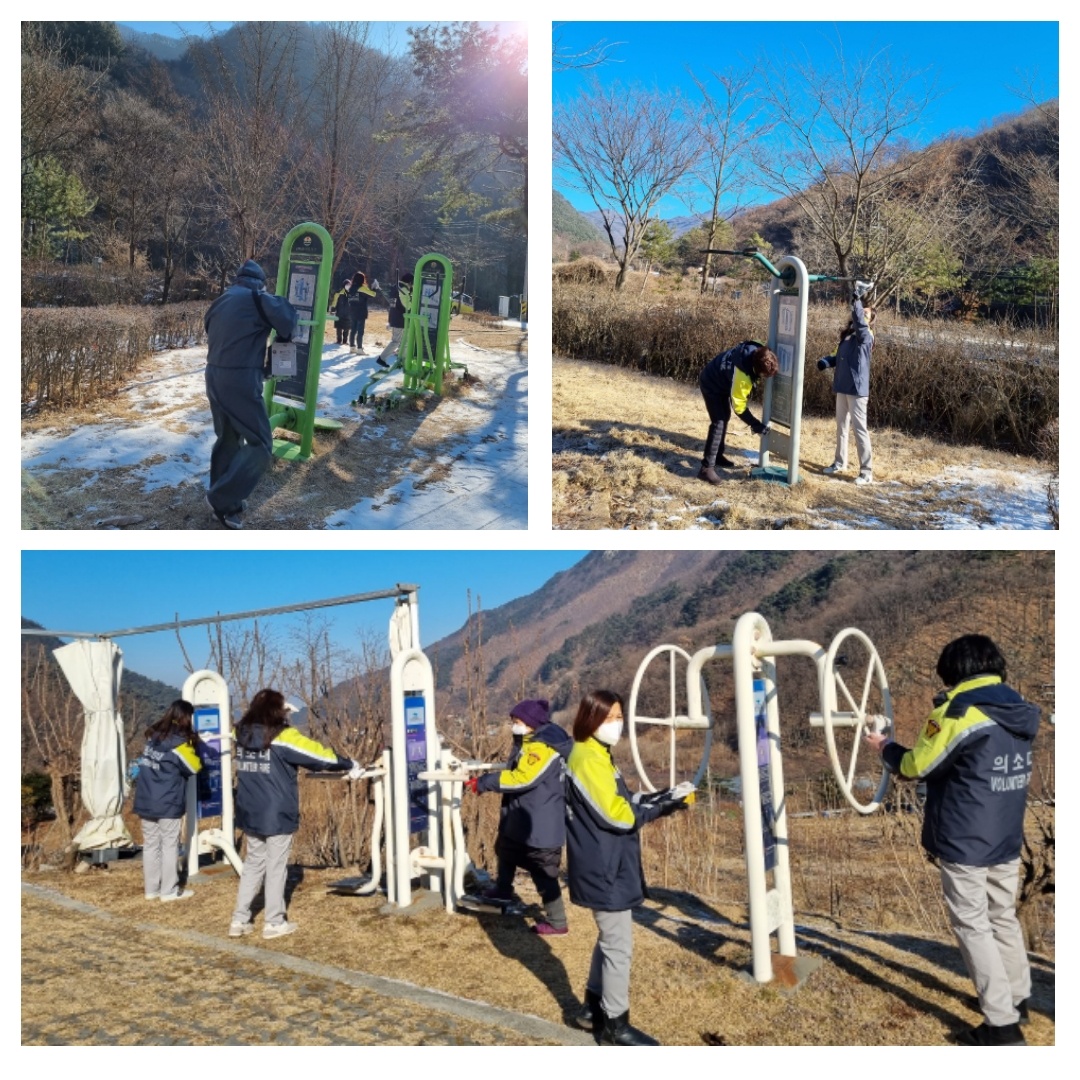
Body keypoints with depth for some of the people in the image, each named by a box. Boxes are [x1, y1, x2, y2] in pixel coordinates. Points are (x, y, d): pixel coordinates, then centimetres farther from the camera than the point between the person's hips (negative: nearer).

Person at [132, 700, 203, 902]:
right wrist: (193, 746, 9)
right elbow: (194, 767, -5)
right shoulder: (179, 742, -13)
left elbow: (145, 763, 13)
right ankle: (169, 890, 8)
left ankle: (151, 889, 19)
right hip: (167, 804, -6)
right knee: (169, 846, 3)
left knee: (150, 845, 12)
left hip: (145, 801, 6)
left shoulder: (153, 735, 6)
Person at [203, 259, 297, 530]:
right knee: (260, 444, -3)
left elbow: (212, 333, 19)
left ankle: (222, 500, 24)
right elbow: (287, 319, -9)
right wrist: (282, 339, 11)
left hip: (214, 376, 8)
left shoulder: (220, 301, 16)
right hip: (240, 380, -8)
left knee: (228, 438, 19)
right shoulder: (257, 299, -5)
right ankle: (223, 499, -6)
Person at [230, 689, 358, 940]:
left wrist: (283, 712, 26)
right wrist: (349, 765, 1)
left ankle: (239, 920, 16)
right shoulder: (282, 737, -14)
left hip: (250, 814, 6)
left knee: (253, 864, 16)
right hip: (277, 814, -6)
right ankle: (274, 922, 12)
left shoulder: (244, 734, 2)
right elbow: (317, 753, -10)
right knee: (275, 867, 4)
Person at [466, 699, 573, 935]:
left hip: (541, 824, -11)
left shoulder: (543, 746, -25)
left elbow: (522, 779, -31)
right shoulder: (529, 742, 10)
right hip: (520, 819, 11)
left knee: (544, 874, -2)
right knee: (506, 851, 28)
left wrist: (484, 782, -26)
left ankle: (556, 922, 9)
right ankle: (501, 895, 48)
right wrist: (486, 781, 7)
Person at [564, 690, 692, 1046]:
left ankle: (593, 1008, 32)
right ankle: (616, 1025, 10)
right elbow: (616, 815, -21)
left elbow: (619, 802, 13)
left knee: (609, 938, 20)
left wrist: (656, 797, -1)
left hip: (608, 867, 10)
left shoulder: (598, 756, 14)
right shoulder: (588, 759, -19)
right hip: (605, 870, -10)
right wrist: (660, 808, -15)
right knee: (619, 945, -1)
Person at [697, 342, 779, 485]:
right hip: (711, 384, -9)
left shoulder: (756, 352, -22)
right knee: (718, 422, -17)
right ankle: (706, 468, -17)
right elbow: (739, 406, -29)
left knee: (725, 417, 19)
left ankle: (717, 456, 34)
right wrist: (756, 425, -25)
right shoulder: (742, 376, -40)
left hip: (721, 381, 9)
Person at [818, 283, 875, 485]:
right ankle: (840, 462, 32)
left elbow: (859, 323, -30)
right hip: (842, 387, 8)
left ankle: (867, 471, -3)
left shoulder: (865, 336, -11)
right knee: (841, 426, 18)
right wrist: (826, 361, -1)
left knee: (859, 428, -7)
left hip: (857, 389, -8)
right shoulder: (847, 336, 10)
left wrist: (857, 298, -35)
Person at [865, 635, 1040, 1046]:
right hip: (1007, 839, 8)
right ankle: (1017, 999, 34)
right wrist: (929, 744, 21)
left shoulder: (957, 711, -18)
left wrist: (886, 749, 9)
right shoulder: (1019, 713, 5)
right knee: (1004, 917, 21)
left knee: (973, 926, 0)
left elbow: (917, 767, -9)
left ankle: (1001, 1024, 1)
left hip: (964, 842, -8)